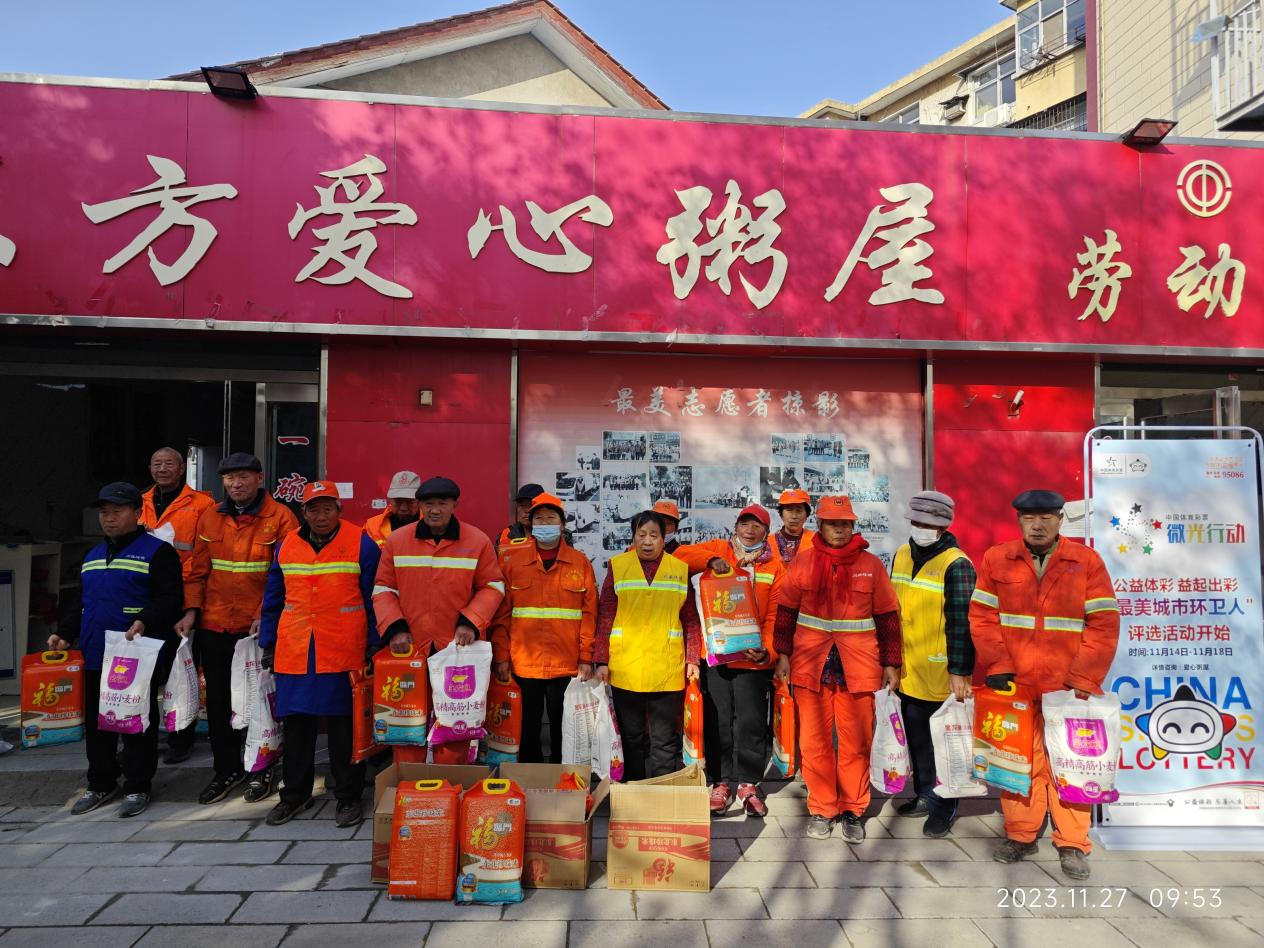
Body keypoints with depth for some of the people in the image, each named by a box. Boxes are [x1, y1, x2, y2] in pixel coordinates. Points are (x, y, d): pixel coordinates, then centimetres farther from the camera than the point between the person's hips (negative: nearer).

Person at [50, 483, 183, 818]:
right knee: (96, 723, 15)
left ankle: (137, 787, 15)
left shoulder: (157, 551, -7)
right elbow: (81, 603, 24)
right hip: (95, 656, 7)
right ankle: (100, 784, 29)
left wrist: (145, 621, -29)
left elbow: (170, 598, -15)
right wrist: (65, 634, 11)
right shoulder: (92, 556, 18)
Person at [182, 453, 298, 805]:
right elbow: (198, 570, 10)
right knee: (218, 700, 14)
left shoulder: (280, 518, -8)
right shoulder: (209, 517, 7)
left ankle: (261, 770, 25)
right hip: (213, 626, 4)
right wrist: (191, 610, 0)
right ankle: (226, 769, 29)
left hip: (258, 627, -4)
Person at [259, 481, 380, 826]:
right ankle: (295, 794, 30)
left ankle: (348, 798, 19)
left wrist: (374, 644, -5)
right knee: (296, 724, 12)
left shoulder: (361, 544, -4)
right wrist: (268, 643, 15)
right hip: (293, 655, 4)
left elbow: (374, 599, -2)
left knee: (345, 727, 4)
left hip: (345, 653, -4)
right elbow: (272, 599, 17)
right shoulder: (287, 546, 9)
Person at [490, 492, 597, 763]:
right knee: (527, 730, 12)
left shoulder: (580, 562, 3)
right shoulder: (512, 559, 3)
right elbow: (501, 612, 1)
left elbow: (589, 613, 1)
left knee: (563, 731, 11)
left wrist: (586, 659, -4)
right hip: (523, 664, 0)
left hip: (567, 666, 0)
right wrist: (501, 656, -5)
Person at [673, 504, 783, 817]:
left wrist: (767, 650, -13)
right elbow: (681, 554, -5)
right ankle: (722, 781, 23)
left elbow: (775, 616, 1)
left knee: (751, 721, 4)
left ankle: (748, 783, 21)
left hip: (752, 657, 0)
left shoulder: (774, 567, 6)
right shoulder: (718, 549, 7)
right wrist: (711, 559, -19)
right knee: (718, 719, 8)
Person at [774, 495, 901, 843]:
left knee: (856, 743, 5)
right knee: (815, 741, 7)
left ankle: (853, 811, 22)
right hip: (810, 665, 0)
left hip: (857, 667, 0)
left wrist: (891, 663, 5)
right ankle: (821, 810, 22)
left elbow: (887, 616, 7)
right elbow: (786, 611, 8)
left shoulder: (871, 565, 4)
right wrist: (783, 654, 3)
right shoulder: (803, 562, 4)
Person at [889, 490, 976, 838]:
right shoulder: (902, 555, 8)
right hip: (908, 670, 7)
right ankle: (925, 795, 35)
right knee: (916, 735, 18)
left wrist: (959, 671, -20)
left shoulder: (956, 564, -14)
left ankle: (945, 807, 20)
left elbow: (961, 622, -17)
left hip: (941, 674, -7)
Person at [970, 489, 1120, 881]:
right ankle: (1020, 835, 24)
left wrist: (1082, 679, -7)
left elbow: (1103, 626, -2)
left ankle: (1072, 845, 20)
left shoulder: (1087, 562, 0)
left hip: (1067, 686, -1)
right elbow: (982, 617, 2)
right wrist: (996, 666, -6)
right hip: (1013, 684, 1)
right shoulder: (996, 560, 3)